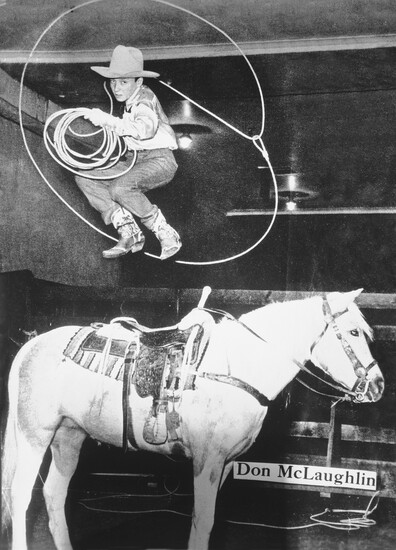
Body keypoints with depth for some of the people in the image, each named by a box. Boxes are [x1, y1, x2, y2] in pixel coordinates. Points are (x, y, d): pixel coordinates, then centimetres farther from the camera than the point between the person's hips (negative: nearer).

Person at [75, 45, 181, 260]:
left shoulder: (144, 97, -12)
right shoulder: (129, 101, 16)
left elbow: (145, 129, -33)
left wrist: (106, 120, -34)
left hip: (160, 160, -9)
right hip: (133, 159, 9)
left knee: (121, 188, -35)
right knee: (85, 178, -5)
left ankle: (166, 234, -18)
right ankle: (128, 231, -9)